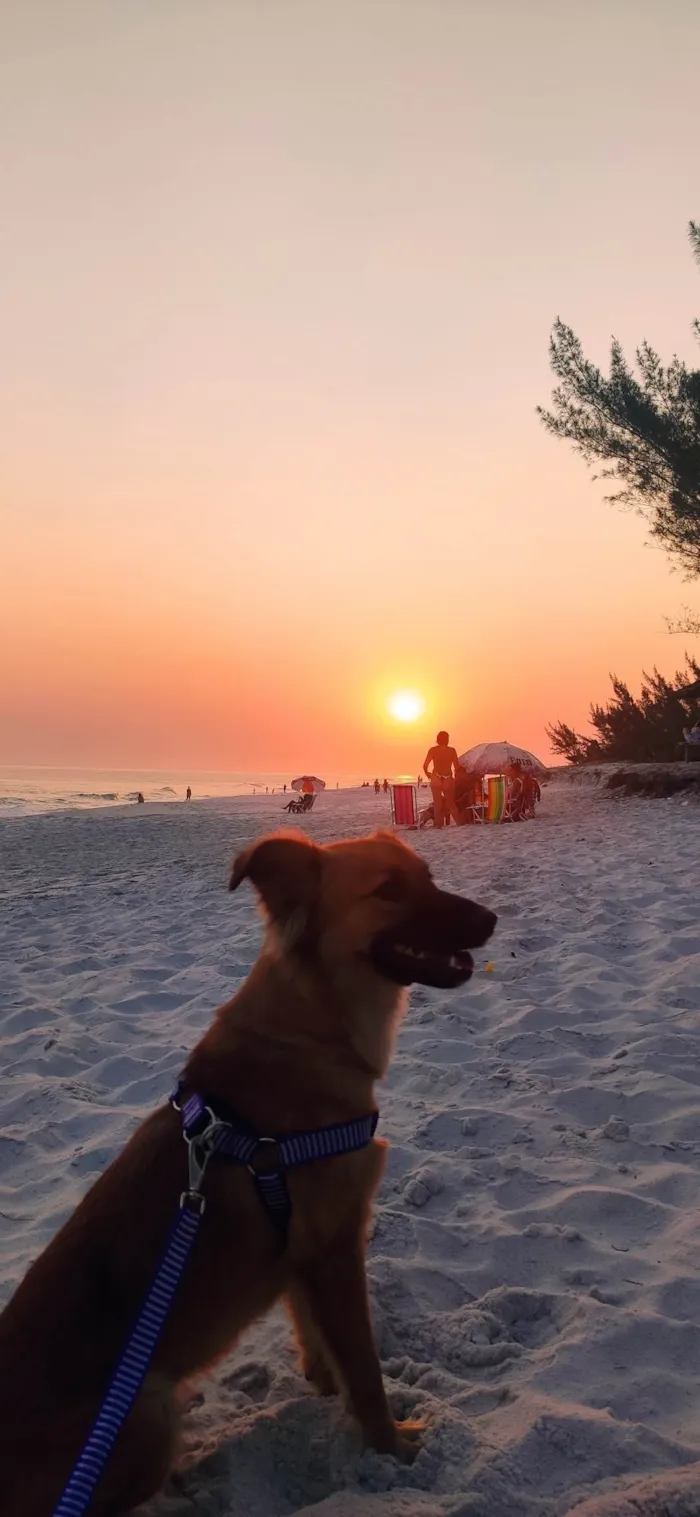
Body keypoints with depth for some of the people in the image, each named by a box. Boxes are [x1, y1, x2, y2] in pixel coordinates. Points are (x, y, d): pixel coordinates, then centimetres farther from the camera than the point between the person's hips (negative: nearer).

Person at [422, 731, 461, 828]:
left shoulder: (433, 750, -1)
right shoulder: (451, 750, 0)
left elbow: (425, 766, -7)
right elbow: (456, 767, -1)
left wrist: (428, 775, 10)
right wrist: (455, 776, 17)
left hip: (436, 779, -1)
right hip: (448, 780, 1)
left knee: (438, 804, 9)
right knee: (451, 804, 15)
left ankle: (439, 825, 8)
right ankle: (459, 823, 8)